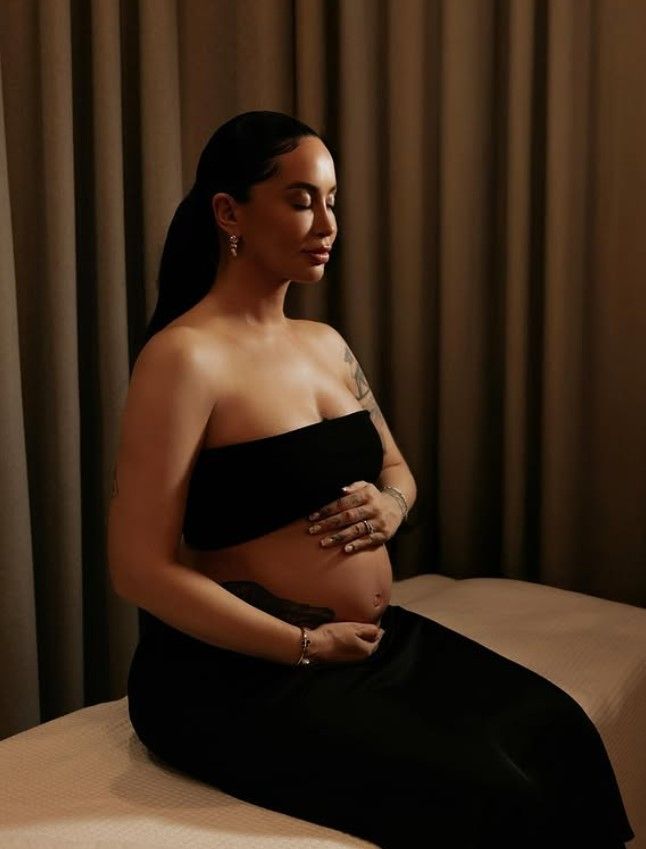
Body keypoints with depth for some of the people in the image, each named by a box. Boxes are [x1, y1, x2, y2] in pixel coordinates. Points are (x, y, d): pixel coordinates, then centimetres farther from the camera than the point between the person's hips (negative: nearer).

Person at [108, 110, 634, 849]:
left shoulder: (325, 343, 10)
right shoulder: (184, 358, -16)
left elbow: (396, 469, 21)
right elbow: (139, 568, -19)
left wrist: (388, 506, -4)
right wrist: (306, 646, -18)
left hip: (376, 637, 8)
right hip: (240, 674, -7)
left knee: (555, 733, -8)